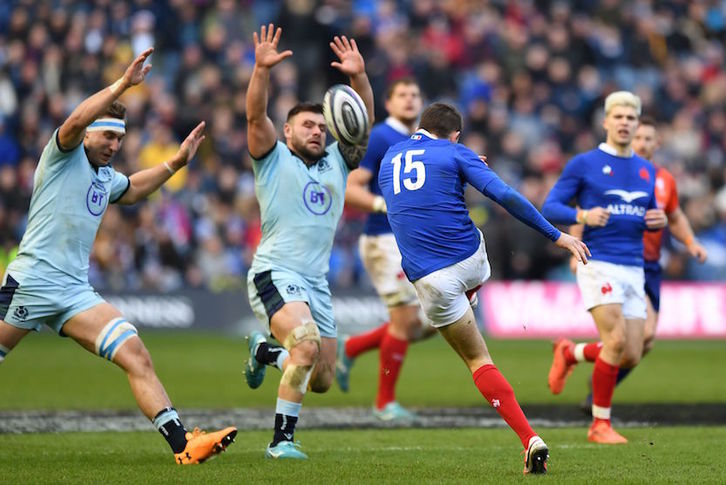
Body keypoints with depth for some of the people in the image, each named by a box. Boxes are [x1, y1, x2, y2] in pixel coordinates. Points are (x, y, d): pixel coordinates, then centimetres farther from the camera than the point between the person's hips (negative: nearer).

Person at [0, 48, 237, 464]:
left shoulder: (106, 176, 20)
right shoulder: (64, 156, -2)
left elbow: (133, 190, 44)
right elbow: (77, 120, -24)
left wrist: (176, 162, 34)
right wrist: (123, 85, -29)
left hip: (75, 290, 7)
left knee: (136, 355, -9)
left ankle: (181, 442, -17)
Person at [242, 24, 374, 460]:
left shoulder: (337, 160, 16)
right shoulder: (274, 158, 4)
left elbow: (364, 119, 9)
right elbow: (256, 115, -12)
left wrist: (359, 77, -6)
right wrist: (263, 70, -26)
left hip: (317, 283, 6)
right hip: (276, 274, -6)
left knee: (322, 381, 9)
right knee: (307, 345, -30)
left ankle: (265, 352, 38)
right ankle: (282, 440, -21)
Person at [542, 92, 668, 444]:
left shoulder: (647, 171, 15)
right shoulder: (584, 164, -1)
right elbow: (549, 208, -2)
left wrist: (659, 220, -1)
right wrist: (582, 216, -20)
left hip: (633, 270, 6)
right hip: (599, 265, -6)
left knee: (631, 357, 1)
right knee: (616, 340, -20)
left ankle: (569, 354, 29)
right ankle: (600, 425, -7)